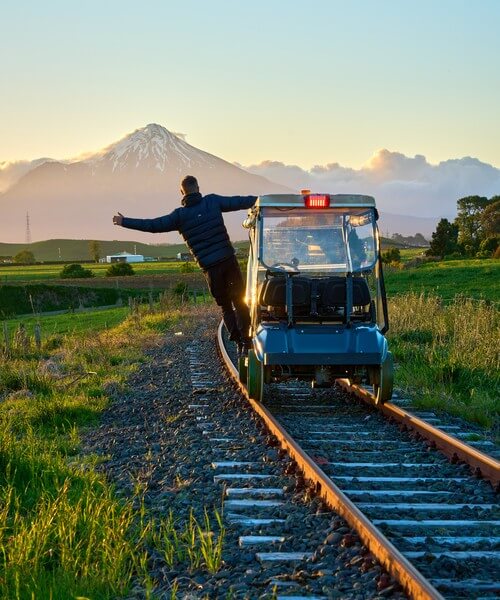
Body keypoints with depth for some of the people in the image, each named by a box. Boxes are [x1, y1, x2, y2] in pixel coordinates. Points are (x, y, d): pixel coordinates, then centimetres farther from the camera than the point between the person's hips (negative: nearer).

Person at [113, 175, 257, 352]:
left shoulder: (180, 215, 0)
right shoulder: (213, 201, 2)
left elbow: (153, 225, -2)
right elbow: (239, 202, 6)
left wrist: (124, 222, 5)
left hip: (210, 267, 0)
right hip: (228, 259, 0)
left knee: (225, 306, 13)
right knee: (239, 301, 10)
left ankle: (238, 340, 2)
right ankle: (245, 338, -3)